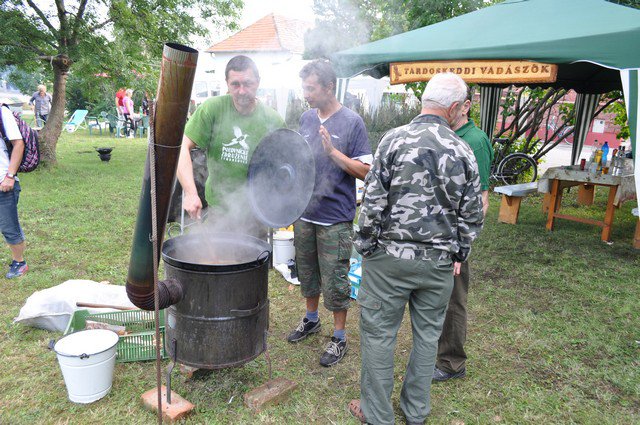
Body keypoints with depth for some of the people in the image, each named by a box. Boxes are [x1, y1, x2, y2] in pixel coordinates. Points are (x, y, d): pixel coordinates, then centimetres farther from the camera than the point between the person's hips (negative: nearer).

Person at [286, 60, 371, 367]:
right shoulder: (306, 118, 7)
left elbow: (364, 170, -13)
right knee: (307, 272, 20)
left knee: (334, 280, 3)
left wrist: (333, 151, -23)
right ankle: (311, 319, 42)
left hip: (335, 218, -6)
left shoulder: (351, 122, -11)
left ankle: (339, 337, 21)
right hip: (305, 213, 6)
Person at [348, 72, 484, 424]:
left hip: (390, 255, -3)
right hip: (439, 261, 3)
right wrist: (458, 253, 16)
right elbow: (472, 215, 4)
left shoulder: (394, 139, -10)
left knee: (378, 333, 10)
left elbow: (373, 200, -11)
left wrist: (365, 244, 0)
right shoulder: (463, 152, -1)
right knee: (427, 335, 17)